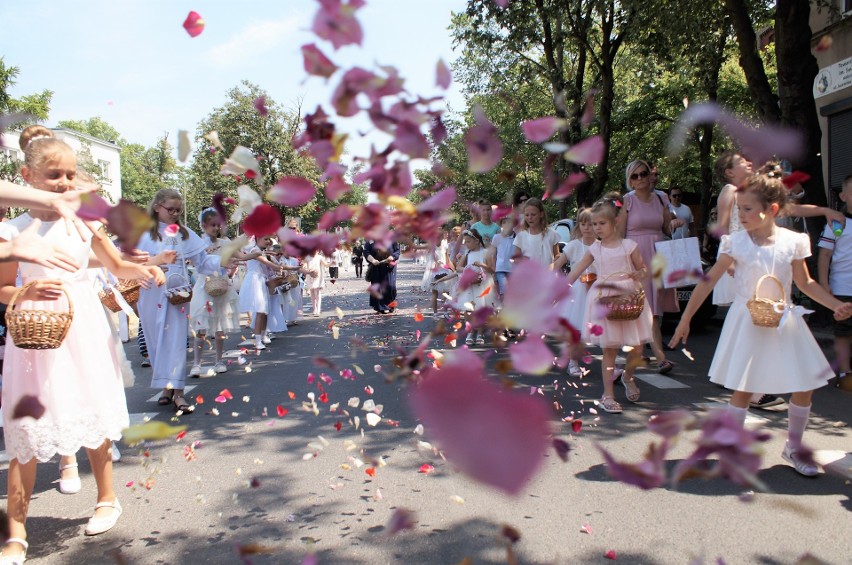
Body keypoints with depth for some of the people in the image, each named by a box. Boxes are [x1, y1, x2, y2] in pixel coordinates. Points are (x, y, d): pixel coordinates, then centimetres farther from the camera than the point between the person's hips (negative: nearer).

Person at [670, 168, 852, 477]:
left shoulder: (792, 241, -3)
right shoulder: (736, 242, -8)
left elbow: (805, 283, 10)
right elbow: (709, 280, -4)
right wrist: (686, 318, -4)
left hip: (784, 324, 3)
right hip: (747, 323, -2)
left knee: (804, 386, 6)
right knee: (743, 388, 0)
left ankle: (793, 447, 28)